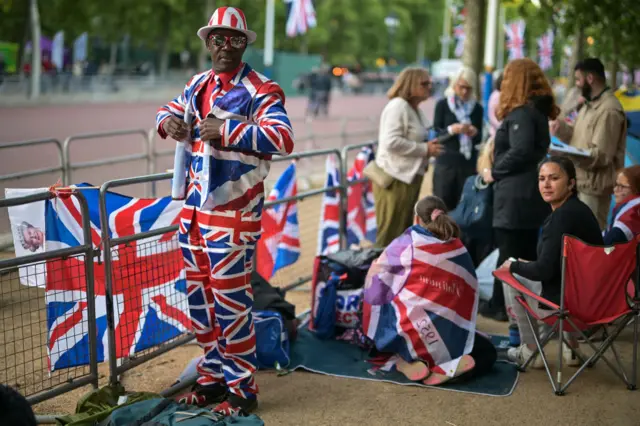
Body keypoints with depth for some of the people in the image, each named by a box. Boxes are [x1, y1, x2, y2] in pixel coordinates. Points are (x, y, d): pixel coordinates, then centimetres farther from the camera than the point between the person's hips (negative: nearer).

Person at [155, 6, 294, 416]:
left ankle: (242, 388, 8)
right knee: (199, 294, 14)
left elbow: (284, 138, -23)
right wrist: (169, 121, 2)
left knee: (230, 297, -6)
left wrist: (226, 130, -27)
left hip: (233, 210, -7)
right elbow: (169, 110, 27)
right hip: (195, 207, 8)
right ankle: (215, 376, 29)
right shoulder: (198, 85, 13)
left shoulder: (260, 90, -10)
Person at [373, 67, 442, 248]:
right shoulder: (397, 106, -14)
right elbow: (391, 142, -24)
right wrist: (425, 149, -19)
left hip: (409, 177, 10)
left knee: (405, 232, 15)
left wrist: (428, 147, 9)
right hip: (395, 178, -10)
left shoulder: (415, 110, 17)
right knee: (390, 234, -4)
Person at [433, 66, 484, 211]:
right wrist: (451, 129, -21)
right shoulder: (442, 104, 2)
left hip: (469, 163, 2)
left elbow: (479, 139, 7)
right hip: (446, 162, -2)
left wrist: (475, 133, -15)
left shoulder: (477, 108, 7)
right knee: (443, 205, -3)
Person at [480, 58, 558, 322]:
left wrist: (494, 172, -11)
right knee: (526, 252, 14)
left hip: (515, 194, -9)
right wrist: (498, 171, 11)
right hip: (531, 193, 9)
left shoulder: (522, 113, -15)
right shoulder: (538, 111, 13)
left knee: (509, 253, -1)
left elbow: (520, 151, -24)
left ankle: (501, 306, 7)